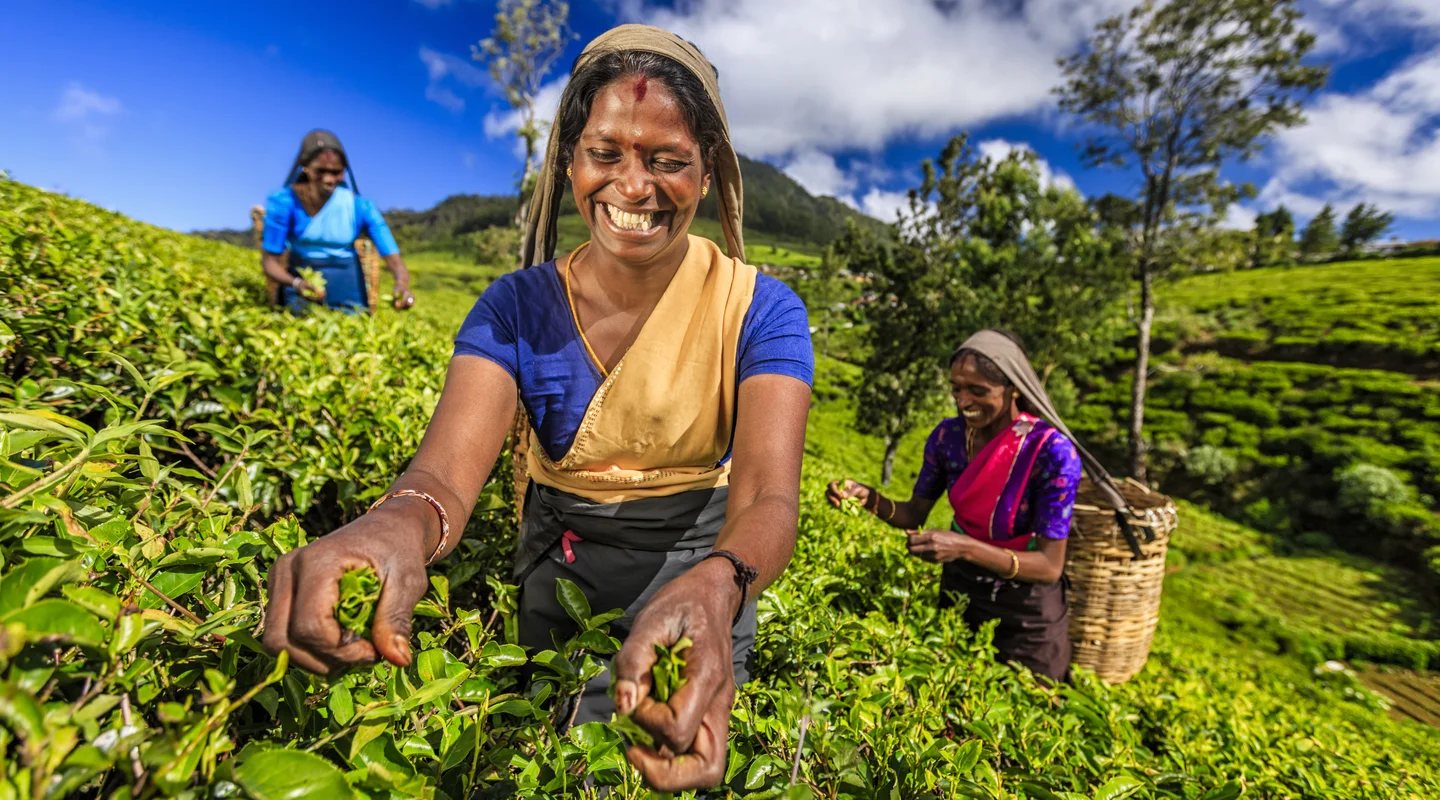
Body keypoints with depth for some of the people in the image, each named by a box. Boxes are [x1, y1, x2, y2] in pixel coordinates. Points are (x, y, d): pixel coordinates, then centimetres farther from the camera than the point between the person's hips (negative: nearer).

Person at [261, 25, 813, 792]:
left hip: (700, 564, -1)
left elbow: (769, 496, -29)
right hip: (558, 562, 2)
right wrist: (402, 521, -49)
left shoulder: (760, 310, -17)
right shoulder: (517, 308, -13)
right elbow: (448, 471, -25)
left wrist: (716, 587, -51)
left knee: (671, 765, 18)